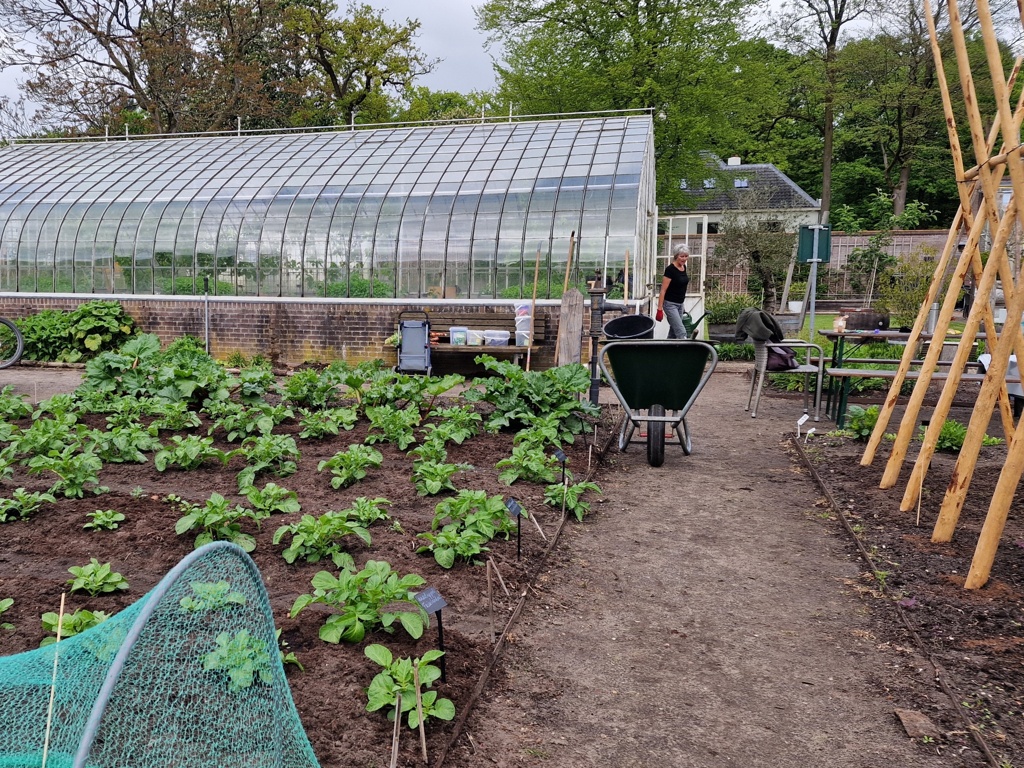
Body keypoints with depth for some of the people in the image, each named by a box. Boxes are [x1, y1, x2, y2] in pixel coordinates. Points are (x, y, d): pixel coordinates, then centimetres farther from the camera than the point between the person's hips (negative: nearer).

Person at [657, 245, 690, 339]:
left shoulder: (684, 267, 6)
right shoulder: (670, 269, -18)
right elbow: (663, 290, -18)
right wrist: (659, 309, -20)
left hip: (680, 304, 8)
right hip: (670, 304, -8)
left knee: (673, 332, 12)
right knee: (681, 333, -13)